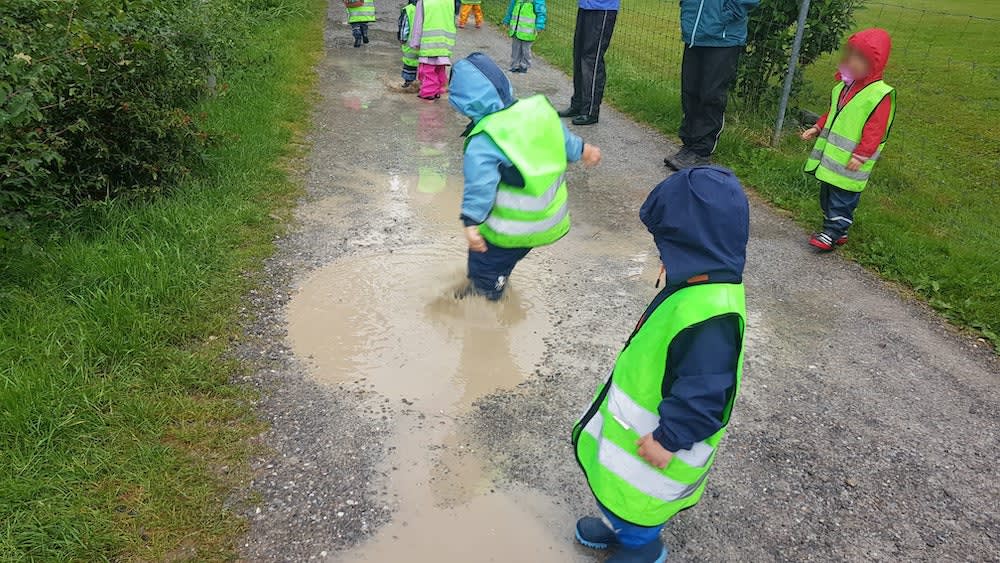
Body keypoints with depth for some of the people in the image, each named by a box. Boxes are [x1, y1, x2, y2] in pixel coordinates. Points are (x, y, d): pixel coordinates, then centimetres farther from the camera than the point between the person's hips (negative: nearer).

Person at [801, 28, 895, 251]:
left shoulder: (880, 95, -15)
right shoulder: (843, 86, 9)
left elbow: (875, 130, -18)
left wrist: (861, 155, -21)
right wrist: (817, 128, 13)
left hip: (850, 162, -8)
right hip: (830, 156, 8)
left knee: (843, 199, -2)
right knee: (827, 194, 16)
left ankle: (833, 232, 8)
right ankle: (835, 229, 29)